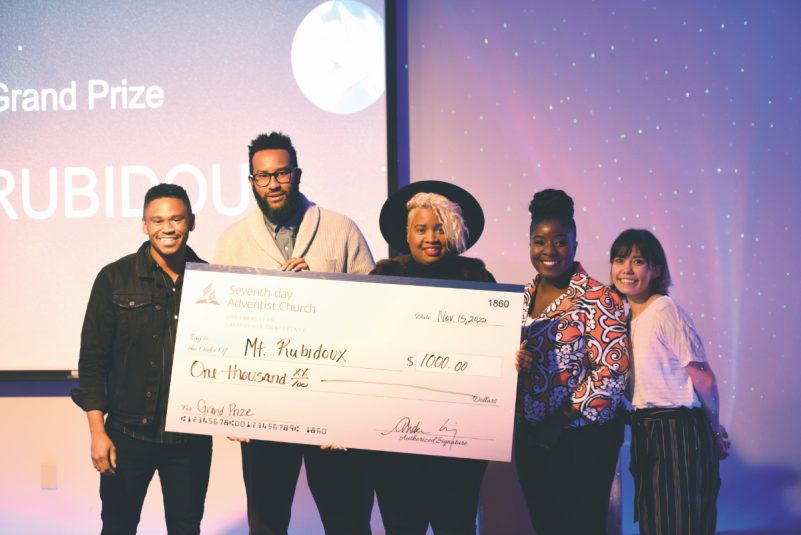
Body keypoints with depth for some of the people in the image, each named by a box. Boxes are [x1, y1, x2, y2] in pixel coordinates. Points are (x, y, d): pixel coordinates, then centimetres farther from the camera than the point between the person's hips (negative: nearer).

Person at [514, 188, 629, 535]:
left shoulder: (599, 299, -10)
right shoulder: (521, 298, 9)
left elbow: (611, 375, -15)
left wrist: (558, 422, -16)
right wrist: (511, 363, -9)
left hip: (583, 440, -5)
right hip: (530, 437, 6)